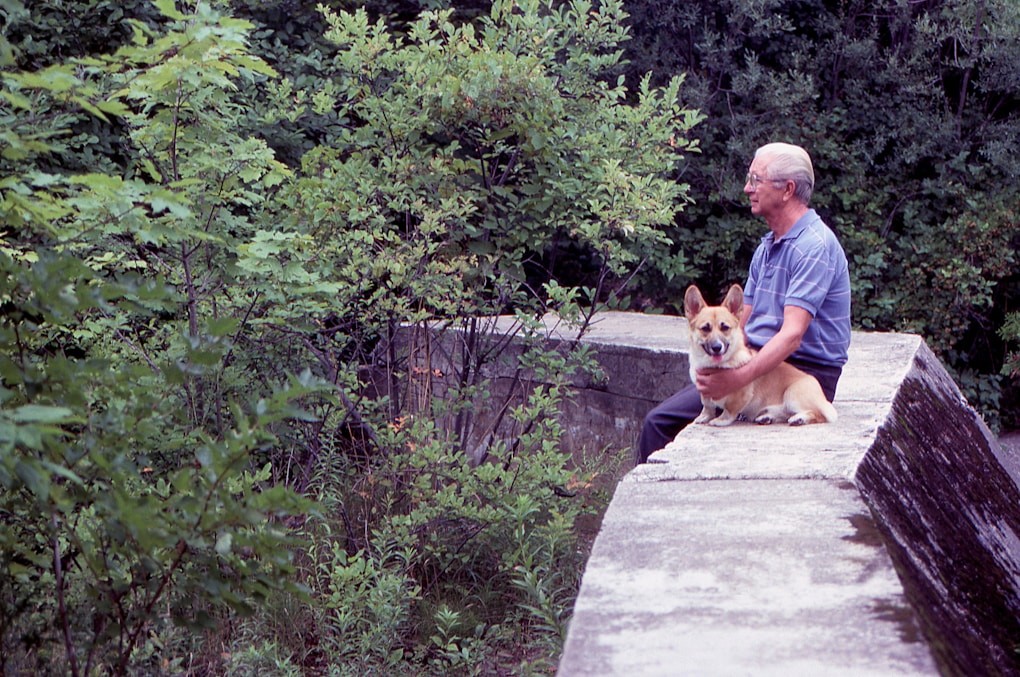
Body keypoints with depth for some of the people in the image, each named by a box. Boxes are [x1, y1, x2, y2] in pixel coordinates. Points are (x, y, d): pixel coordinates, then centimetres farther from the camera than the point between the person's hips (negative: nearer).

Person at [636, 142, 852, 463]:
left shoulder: (815, 246, -14)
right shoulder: (767, 247, 17)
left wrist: (739, 378, -35)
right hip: (760, 362, 9)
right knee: (659, 421, -6)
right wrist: (714, 368, -7)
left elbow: (792, 335, -24)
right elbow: (742, 324, 13)